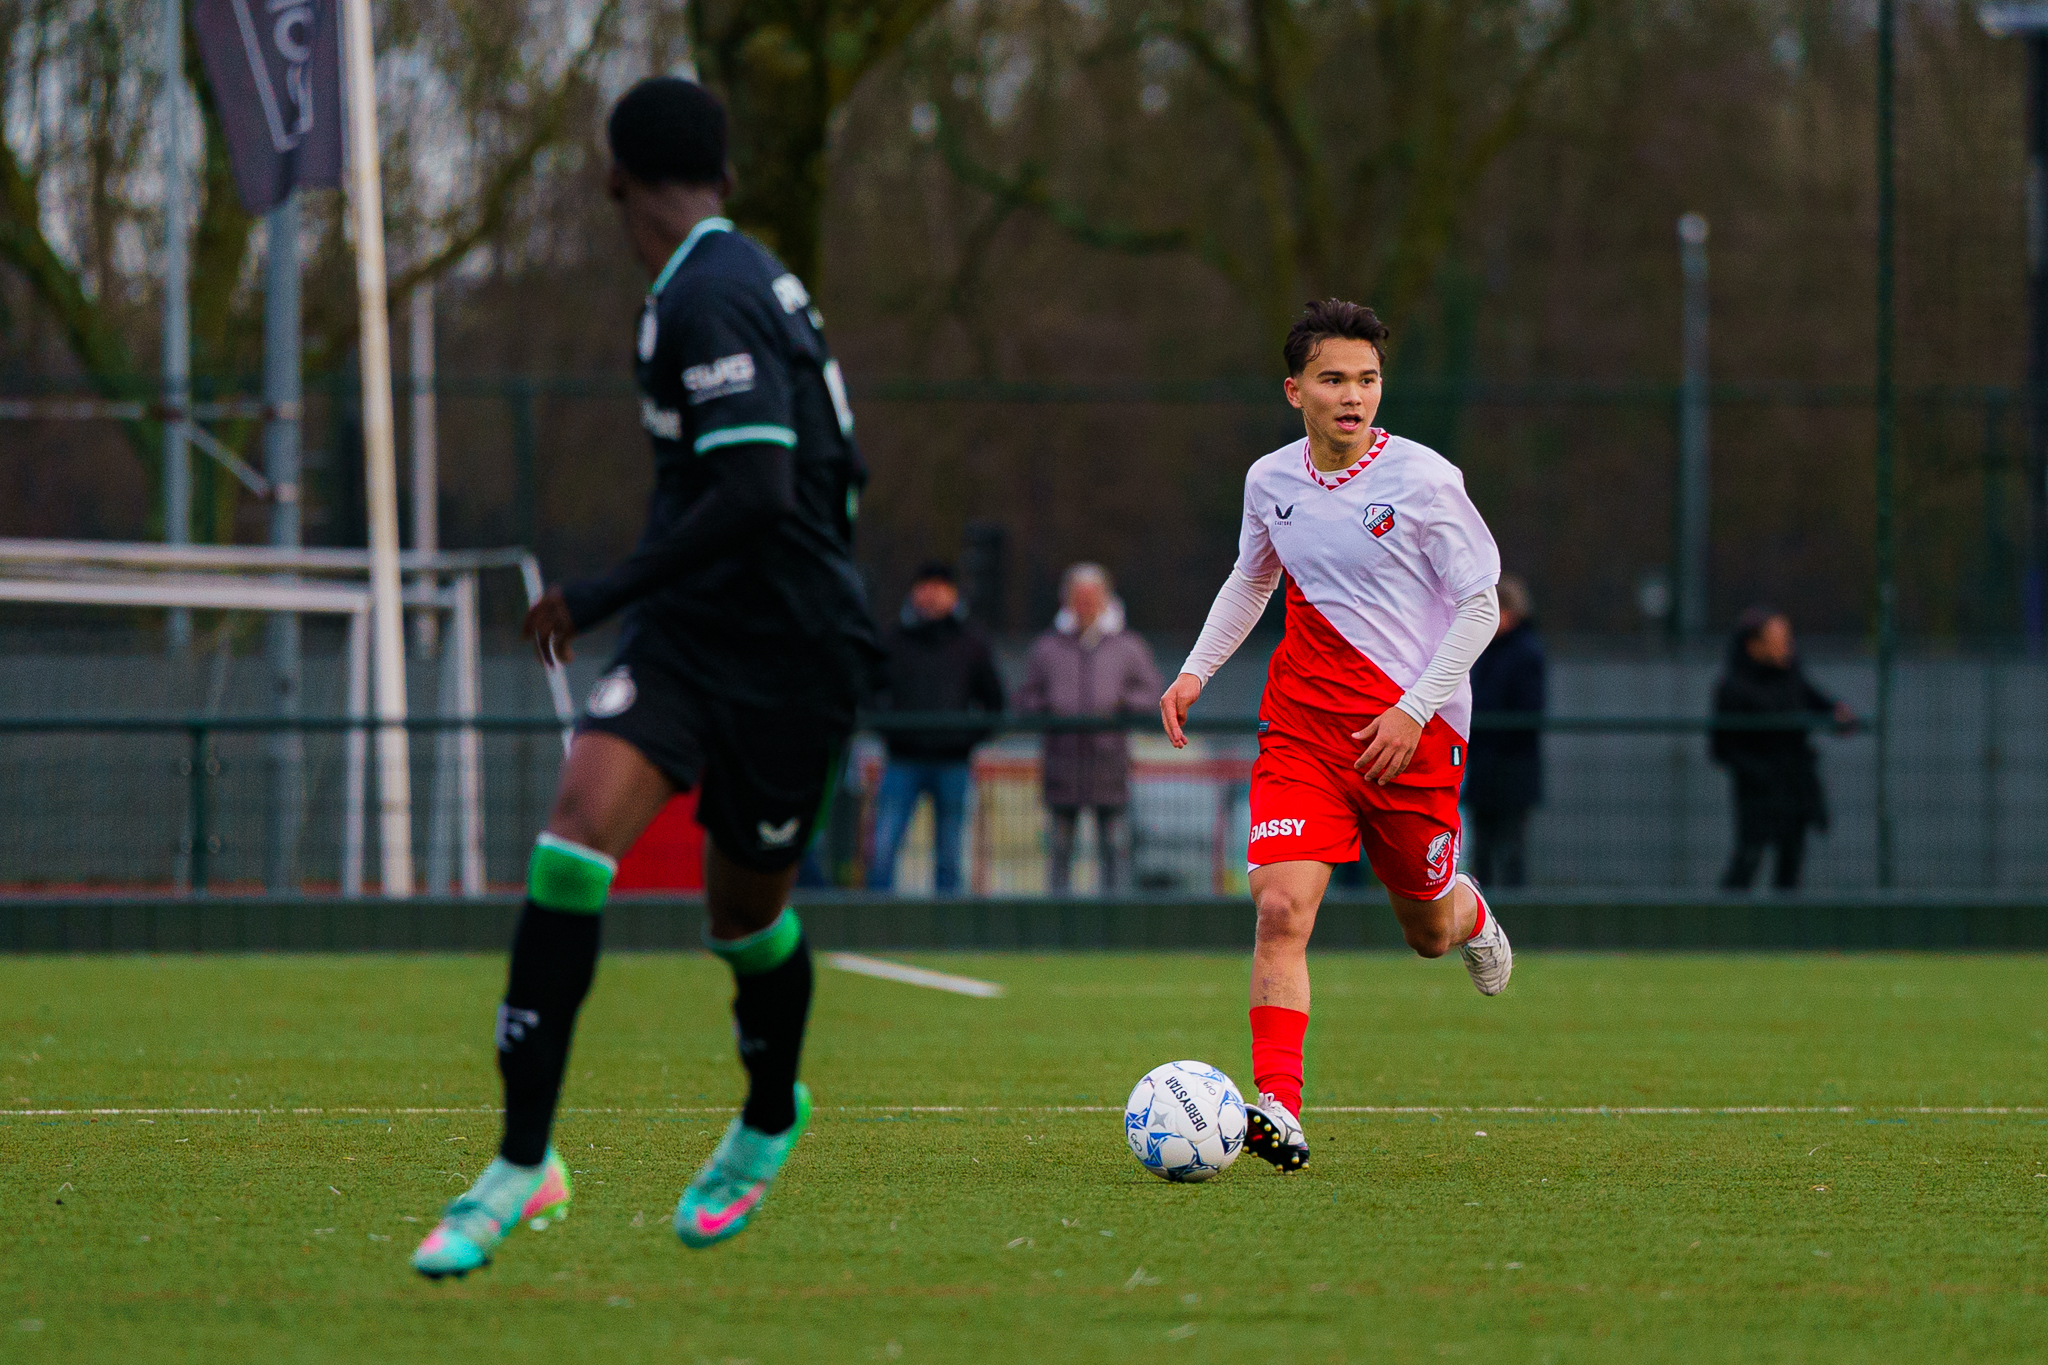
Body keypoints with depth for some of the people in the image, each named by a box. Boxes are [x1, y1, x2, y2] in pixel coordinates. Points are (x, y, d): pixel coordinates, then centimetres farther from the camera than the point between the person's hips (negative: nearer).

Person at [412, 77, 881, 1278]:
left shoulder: (711, 296, -17)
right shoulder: (750, 281, 12)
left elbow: (757, 493, -26)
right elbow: (835, 469, 20)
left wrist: (599, 598, -20)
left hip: (788, 658, -7)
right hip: (689, 638, 8)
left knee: (746, 917, 10)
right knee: (572, 847, -11)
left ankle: (772, 1119, 40)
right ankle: (524, 1160, -14)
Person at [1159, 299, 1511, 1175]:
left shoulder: (1423, 479, -11)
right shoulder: (1270, 481, 3)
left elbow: (1481, 604, -8)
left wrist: (1412, 712, -15)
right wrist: (1196, 671, 11)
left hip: (1414, 734, -2)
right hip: (1303, 726, 2)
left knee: (1427, 931, 13)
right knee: (1281, 908, -18)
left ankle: (1468, 915, 52)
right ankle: (1277, 1110, -23)